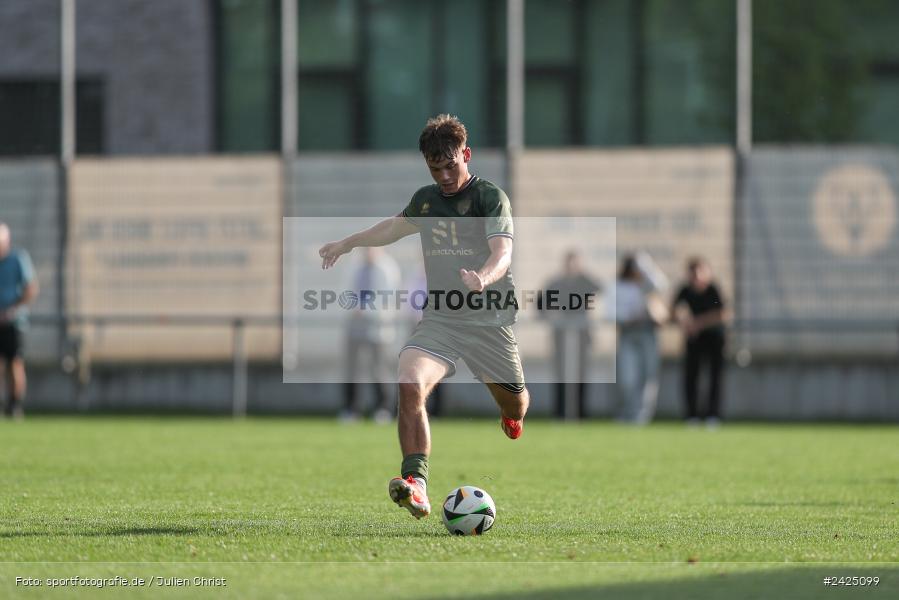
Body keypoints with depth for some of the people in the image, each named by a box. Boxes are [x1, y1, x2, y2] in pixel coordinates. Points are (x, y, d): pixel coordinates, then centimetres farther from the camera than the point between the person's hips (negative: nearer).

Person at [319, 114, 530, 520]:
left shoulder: (490, 198, -7)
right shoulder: (426, 199, 12)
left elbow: (503, 252, -22)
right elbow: (394, 227, 34)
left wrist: (484, 278, -43)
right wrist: (346, 244, 37)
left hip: (488, 319, -3)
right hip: (438, 318, 3)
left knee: (514, 404, 11)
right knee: (410, 384, -25)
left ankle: (511, 417, 54)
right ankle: (416, 486, -32)